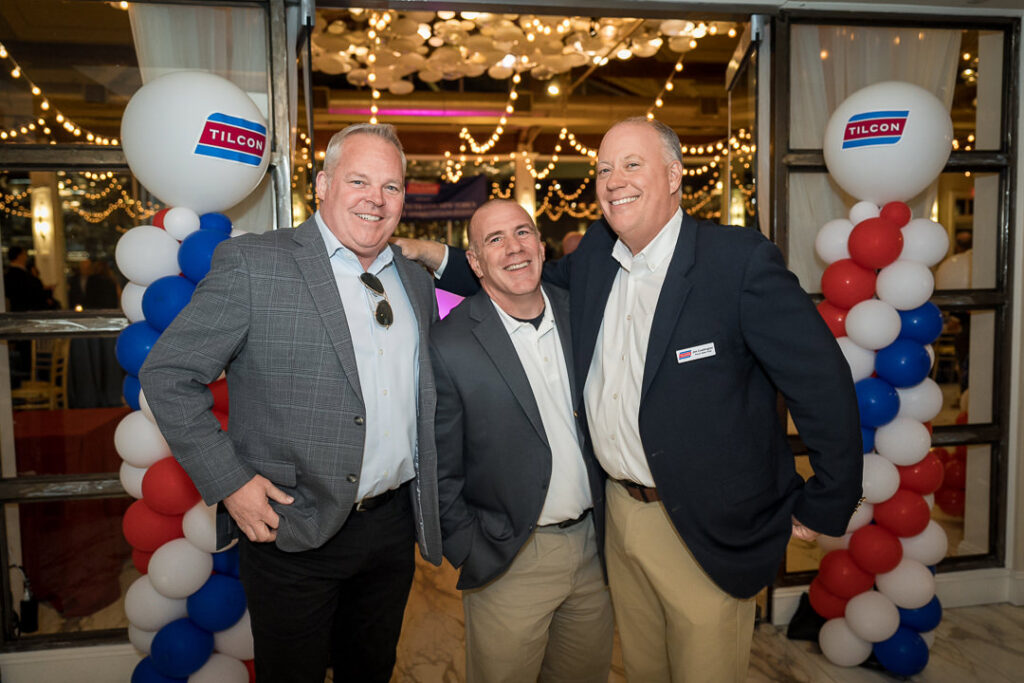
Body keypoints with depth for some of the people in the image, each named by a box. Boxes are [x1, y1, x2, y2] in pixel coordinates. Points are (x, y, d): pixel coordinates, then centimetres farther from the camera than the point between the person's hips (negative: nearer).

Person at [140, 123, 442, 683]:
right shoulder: (251, 263, -10)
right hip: (293, 531, -5)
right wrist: (229, 483, -15)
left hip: (394, 526, 5)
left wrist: (428, 502, 7)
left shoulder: (416, 282, 8)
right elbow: (167, 373, -10)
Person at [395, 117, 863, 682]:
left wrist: (822, 509, -9)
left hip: (706, 532, -5)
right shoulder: (594, 255, 2)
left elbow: (822, 382, -15)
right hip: (619, 514, 6)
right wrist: (438, 258, 6)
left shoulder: (741, 259, -17)